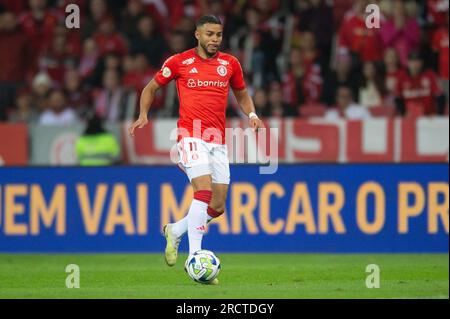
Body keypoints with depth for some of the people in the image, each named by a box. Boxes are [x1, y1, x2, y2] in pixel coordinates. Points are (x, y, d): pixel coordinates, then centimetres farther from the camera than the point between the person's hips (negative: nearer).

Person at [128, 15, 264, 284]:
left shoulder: (230, 64, 11)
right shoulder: (180, 62, 2)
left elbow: (242, 94, 25)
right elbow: (151, 88, 14)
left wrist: (252, 115, 5)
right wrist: (144, 115, -2)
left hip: (218, 141, 5)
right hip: (192, 136, -5)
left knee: (218, 206, 3)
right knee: (204, 191, -24)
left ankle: (175, 231, 29)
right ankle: (194, 258, -24)